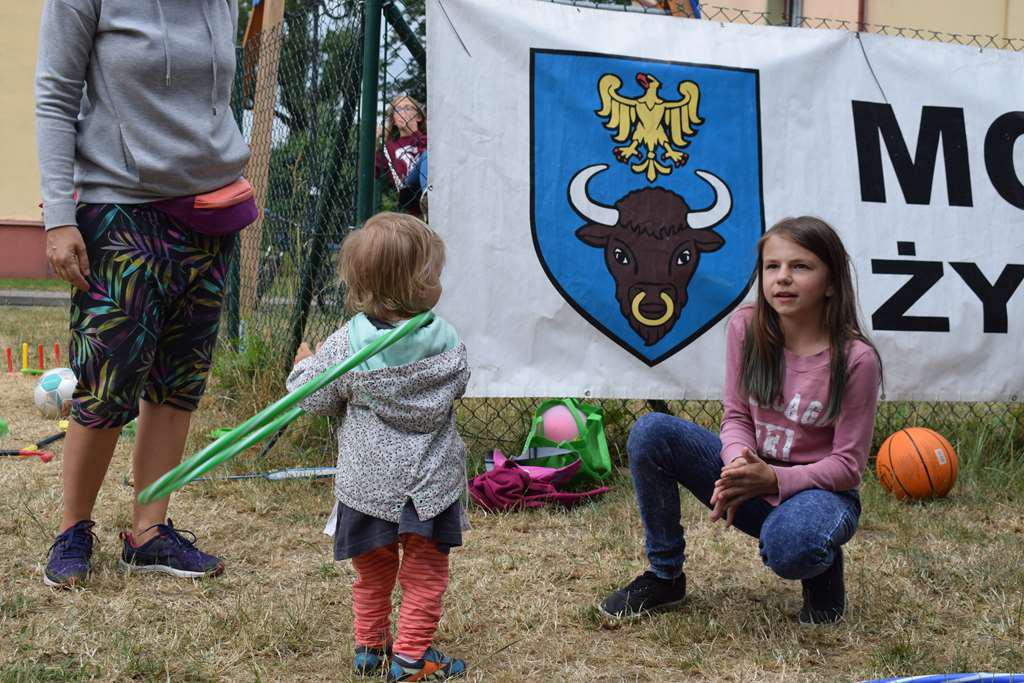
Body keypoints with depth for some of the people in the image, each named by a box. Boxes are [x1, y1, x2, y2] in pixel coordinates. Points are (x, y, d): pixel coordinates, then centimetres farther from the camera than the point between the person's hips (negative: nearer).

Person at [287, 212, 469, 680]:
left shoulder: (344, 344, -12)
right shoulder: (447, 344, -10)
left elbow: (315, 400, -5)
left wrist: (303, 365, 15)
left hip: (366, 484, 1)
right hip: (429, 483, -1)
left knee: (373, 573, 20)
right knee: (425, 574, 13)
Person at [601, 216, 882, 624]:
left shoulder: (856, 358, -20)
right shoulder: (746, 327, -8)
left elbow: (848, 464, -15)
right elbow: (736, 416, -3)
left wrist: (773, 479, -29)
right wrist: (739, 462, -26)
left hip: (816, 488, -4)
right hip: (752, 474, 4)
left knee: (790, 547, -41)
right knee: (650, 433, -18)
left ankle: (824, 568, 2)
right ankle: (664, 575, -4)